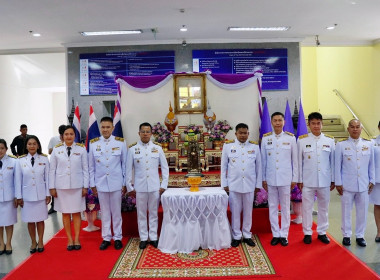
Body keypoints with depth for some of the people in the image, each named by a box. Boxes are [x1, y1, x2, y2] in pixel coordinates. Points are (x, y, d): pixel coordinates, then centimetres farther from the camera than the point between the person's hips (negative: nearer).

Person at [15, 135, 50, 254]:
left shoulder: (44, 159, -4)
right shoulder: (21, 160, -2)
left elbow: (47, 177, -1)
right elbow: (18, 179, 1)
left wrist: (48, 194, -1)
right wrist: (19, 196, 1)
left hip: (40, 195, -1)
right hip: (27, 195, 1)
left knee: (40, 219, 9)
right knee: (30, 220, 10)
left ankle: (40, 242, 26)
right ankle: (33, 242, 27)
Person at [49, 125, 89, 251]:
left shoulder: (81, 149, -1)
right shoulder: (56, 149, 2)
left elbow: (85, 169, 1)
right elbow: (52, 169, 5)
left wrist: (85, 186, -1)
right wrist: (52, 187, 3)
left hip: (77, 186, -1)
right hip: (61, 186, 1)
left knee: (76, 212, 6)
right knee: (65, 213, 7)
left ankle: (76, 239, 18)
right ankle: (69, 240, 19)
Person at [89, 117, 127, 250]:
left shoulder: (120, 142, -2)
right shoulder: (93, 144, 1)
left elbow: (124, 164, 1)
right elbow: (91, 166, 6)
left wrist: (125, 183, 0)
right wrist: (92, 184, 4)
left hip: (116, 183, -1)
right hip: (100, 183, 1)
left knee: (116, 212, 9)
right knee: (105, 212, 11)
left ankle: (117, 237, 23)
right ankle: (106, 238, 25)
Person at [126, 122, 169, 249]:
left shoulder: (157, 149, 2)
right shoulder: (133, 149, 1)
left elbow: (165, 167, 5)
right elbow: (129, 169, 3)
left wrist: (164, 185, 0)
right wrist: (129, 187, 2)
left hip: (155, 187, 1)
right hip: (139, 187, 0)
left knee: (154, 213, 10)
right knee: (141, 214, 8)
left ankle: (153, 237, 23)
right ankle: (143, 238, 22)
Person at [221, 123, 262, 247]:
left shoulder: (255, 146, 4)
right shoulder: (228, 146, 1)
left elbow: (258, 166, 6)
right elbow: (223, 166, 3)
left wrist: (258, 184, 5)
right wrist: (224, 184, 0)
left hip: (249, 185, 1)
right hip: (233, 185, -1)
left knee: (248, 211, 11)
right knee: (235, 211, 6)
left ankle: (247, 235, 26)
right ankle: (236, 236, 21)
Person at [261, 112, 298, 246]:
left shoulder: (290, 138, 0)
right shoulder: (265, 138, 2)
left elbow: (295, 160, 3)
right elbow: (263, 160, 5)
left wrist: (294, 179, 2)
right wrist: (263, 179, 4)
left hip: (285, 179, -1)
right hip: (270, 179, 1)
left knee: (285, 208, 7)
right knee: (272, 207, 8)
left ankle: (284, 235, 20)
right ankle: (275, 234, 21)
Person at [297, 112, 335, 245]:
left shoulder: (330, 140, 3)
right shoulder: (302, 140, -1)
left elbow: (332, 161, 7)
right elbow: (299, 161, 0)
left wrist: (333, 180, 6)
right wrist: (299, 180, -1)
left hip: (324, 181, 2)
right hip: (307, 181, -1)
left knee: (323, 207, 12)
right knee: (307, 207, 6)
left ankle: (322, 232, 27)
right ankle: (307, 232, 20)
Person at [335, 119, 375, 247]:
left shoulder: (368, 144, 6)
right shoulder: (341, 145, -1)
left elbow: (371, 164, 11)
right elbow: (337, 165, -1)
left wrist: (372, 181, 8)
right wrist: (338, 183, -3)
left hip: (363, 185, 2)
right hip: (347, 185, -2)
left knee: (362, 211, 8)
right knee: (346, 211, 6)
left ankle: (360, 235, 24)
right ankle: (346, 235, 20)